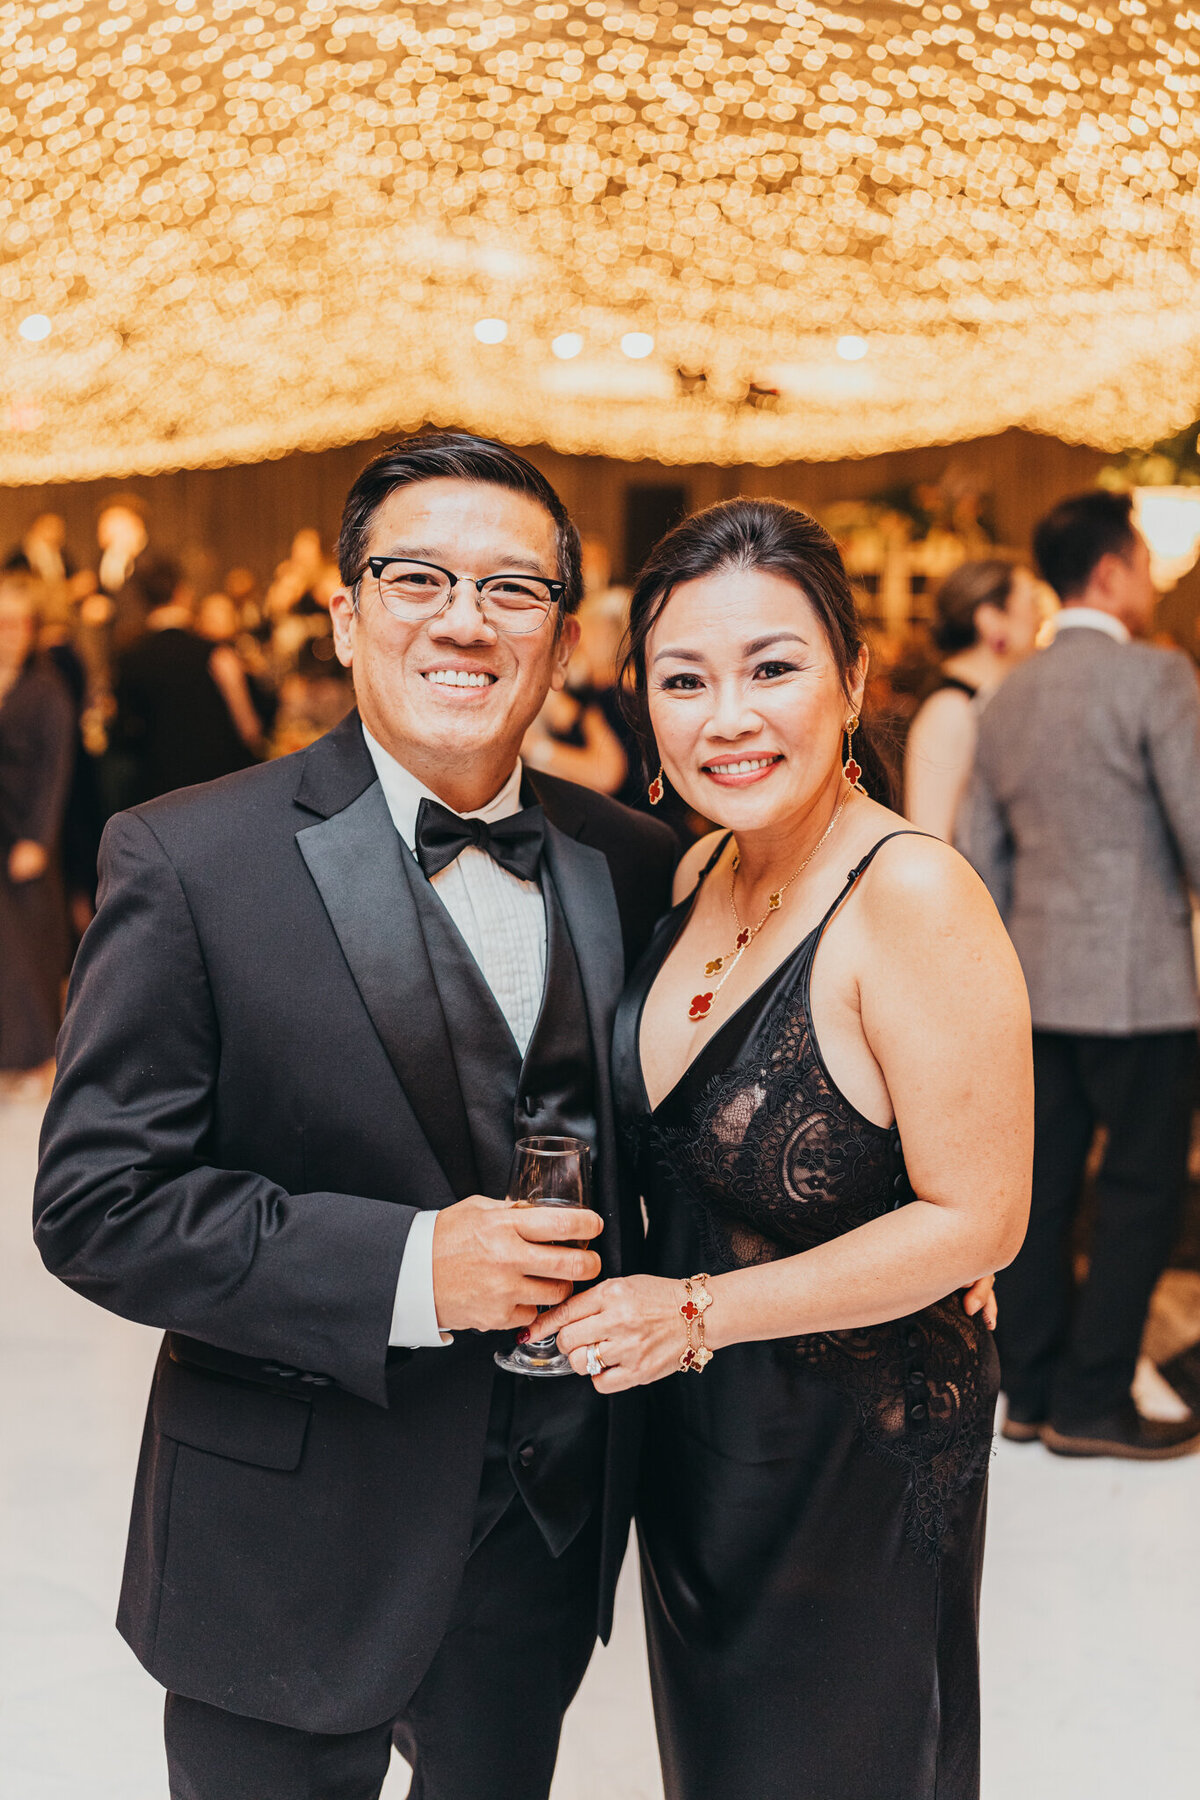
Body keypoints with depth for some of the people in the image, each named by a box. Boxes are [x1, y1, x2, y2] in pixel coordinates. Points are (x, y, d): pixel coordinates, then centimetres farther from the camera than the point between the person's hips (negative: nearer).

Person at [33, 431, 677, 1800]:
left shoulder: (631, 865, 1)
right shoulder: (191, 863, -13)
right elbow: (96, 1205, -16)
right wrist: (405, 1269, -24)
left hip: (555, 1524, 4)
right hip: (296, 1553, -4)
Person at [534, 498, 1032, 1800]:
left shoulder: (912, 896, -25)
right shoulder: (701, 874, -1)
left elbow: (975, 1218, -23)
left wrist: (704, 1313, -24)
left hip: (862, 1448, -7)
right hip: (694, 1434, 7)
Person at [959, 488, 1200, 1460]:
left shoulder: (1010, 696, 11)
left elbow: (978, 860, 12)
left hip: (1039, 980, 7)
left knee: (1044, 1187, 12)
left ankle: (1032, 1387, 19)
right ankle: (1094, 1402, 6)